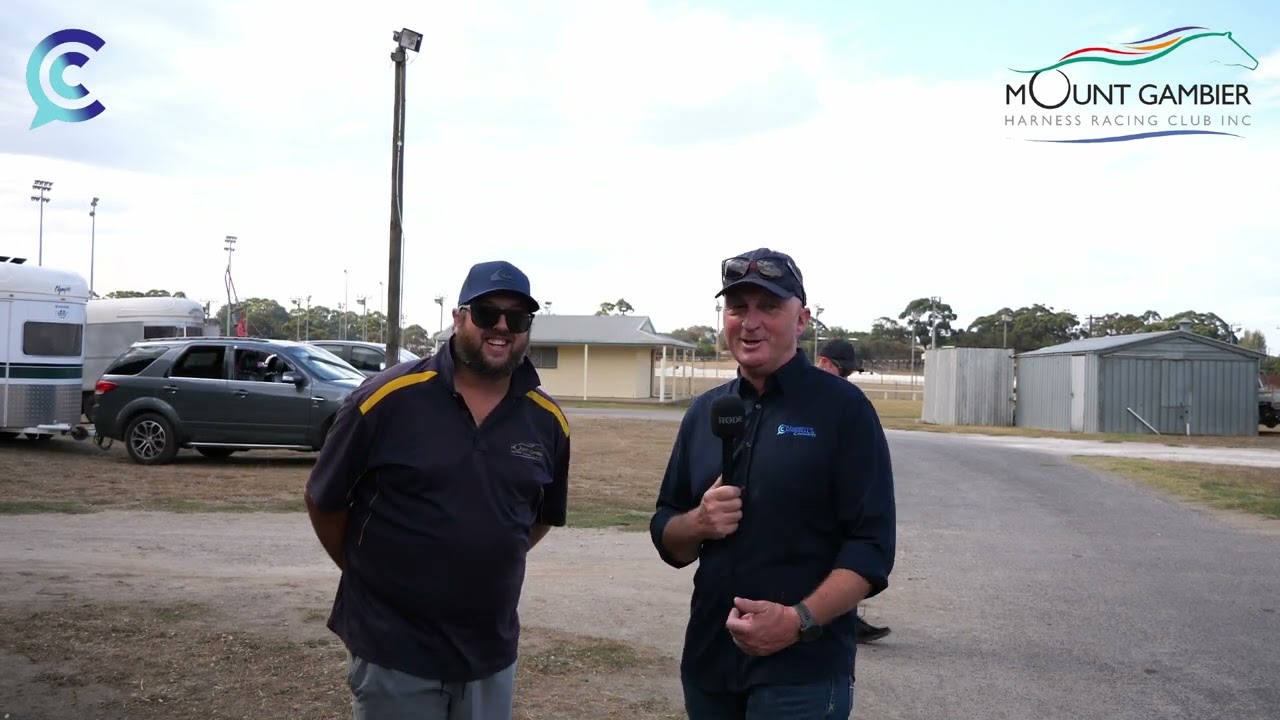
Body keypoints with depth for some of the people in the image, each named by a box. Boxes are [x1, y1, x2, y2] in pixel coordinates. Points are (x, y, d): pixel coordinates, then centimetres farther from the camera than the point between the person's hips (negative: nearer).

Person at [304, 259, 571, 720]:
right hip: (392, 653, -3)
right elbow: (323, 501, -2)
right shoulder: (388, 398, -13)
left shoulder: (547, 420, -2)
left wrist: (489, 565, 10)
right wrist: (368, 574, 5)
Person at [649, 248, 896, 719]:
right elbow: (667, 538, 12)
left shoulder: (843, 408, -7)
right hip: (707, 661, 5)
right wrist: (698, 523, -10)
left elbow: (871, 544, -12)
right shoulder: (703, 411, 7)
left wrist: (800, 620, -24)